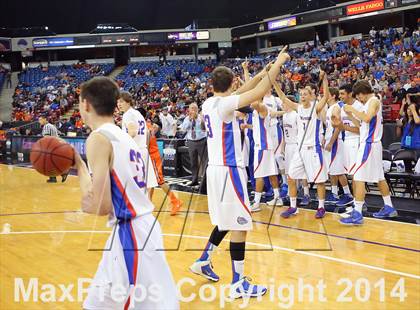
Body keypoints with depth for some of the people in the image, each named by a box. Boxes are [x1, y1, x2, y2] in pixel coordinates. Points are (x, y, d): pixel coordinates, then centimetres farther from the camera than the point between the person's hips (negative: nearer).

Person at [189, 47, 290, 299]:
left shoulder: (210, 103, 10)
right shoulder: (224, 104, -16)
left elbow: (242, 92, 22)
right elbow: (259, 93, -20)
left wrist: (263, 73, 20)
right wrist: (277, 64, -10)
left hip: (217, 168, 9)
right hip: (228, 170, -9)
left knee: (226, 221, 22)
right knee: (239, 226, -2)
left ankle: (203, 262, 32)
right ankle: (238, 284, 5)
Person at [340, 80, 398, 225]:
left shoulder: (374, 101, -11)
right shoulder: (369, 103, 18)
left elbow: (367, 118, -28)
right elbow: (363, 125, 19)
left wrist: (353, 110, -17)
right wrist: (352, 114, 11)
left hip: (369, 144, -10)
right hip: (371, 144, 10)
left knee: (358, 178, -12)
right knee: (379, 177, 17)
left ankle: (357, 214, -13)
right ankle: (389, 208, 27)